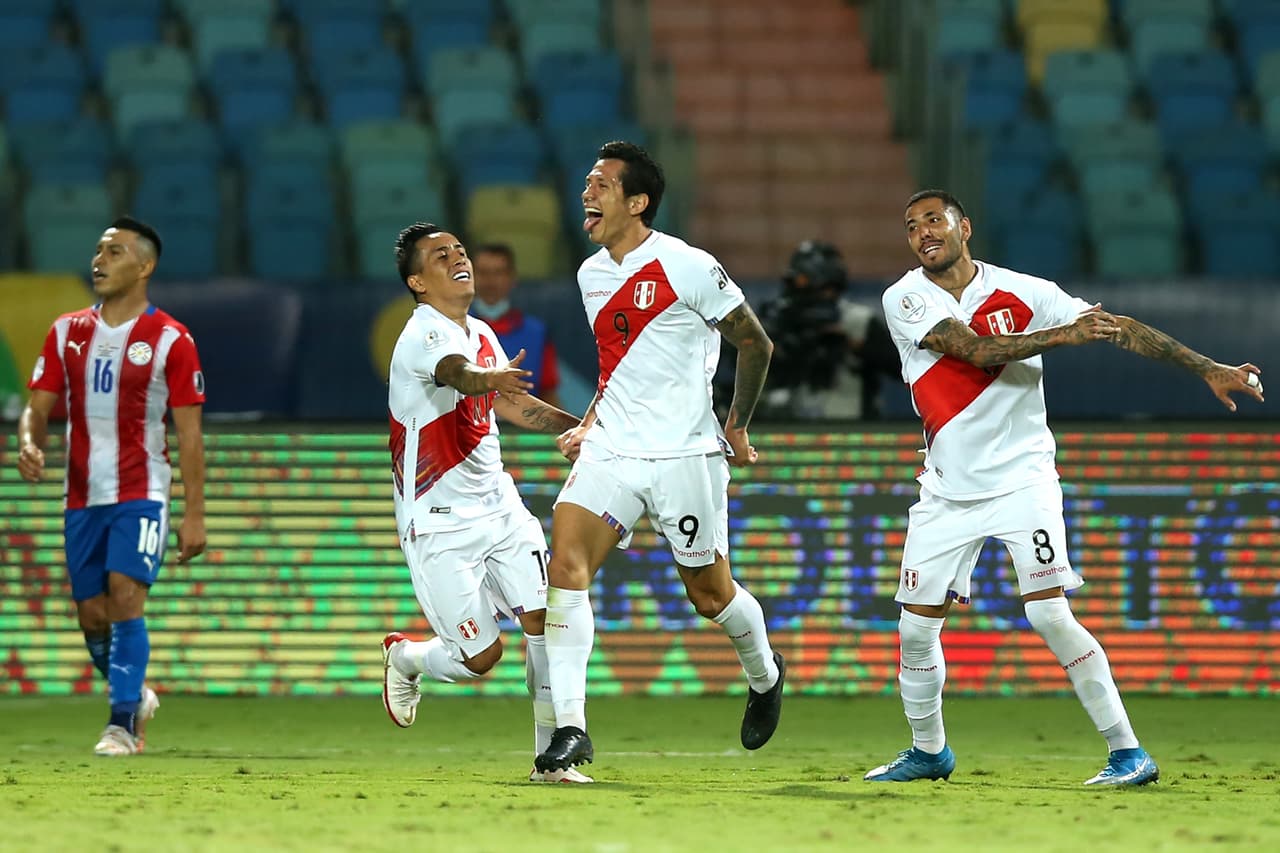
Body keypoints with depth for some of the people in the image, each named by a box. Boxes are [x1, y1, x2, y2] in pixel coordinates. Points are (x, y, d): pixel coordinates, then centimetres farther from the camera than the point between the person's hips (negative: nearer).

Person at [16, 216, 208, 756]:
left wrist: (194, 515, -7)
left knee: (125, 598, -18)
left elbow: (190, 434, -3)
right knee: (93, 615, 6)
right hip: (83, 497, 4)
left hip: (141, 494, -4)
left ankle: (122, 724, -13)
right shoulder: (67, 333, 8)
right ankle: (136, 698, 30)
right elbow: (38, 407, 8)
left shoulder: (170, 341, -4)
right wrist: (29, 444, -16)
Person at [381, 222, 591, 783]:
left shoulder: (481, 335, 10)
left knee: (543, 615, -13)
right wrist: (494, 376, -63)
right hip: (439, 526, -7)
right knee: (481, 656, -6)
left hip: (497, 506, 7)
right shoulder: (424, 335, -17)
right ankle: (404, 657, 28)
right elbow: (460, 375, -40)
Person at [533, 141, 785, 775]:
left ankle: (765, 676, 42)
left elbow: (755, 344, -2)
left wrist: (737, 428, 3)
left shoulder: (687, 268, -12)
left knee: (709, 592, 7)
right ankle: (570, 729, -21)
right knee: (566, 557, -17)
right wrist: (589, 423, 11)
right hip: (611, 452, 5)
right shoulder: (591, 275, 9)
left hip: (685, 455, -5)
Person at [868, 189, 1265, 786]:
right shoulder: (905, 300, -4)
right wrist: (1059, 335, -25)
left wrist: (1208, 368, -11)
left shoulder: (1021, 292, -4)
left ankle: (1128, 752, -12)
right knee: (916, 627, 3)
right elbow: (974, 349, -19)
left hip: (1021, 480, -3)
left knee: (1048, 614, -17)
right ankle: (928, 751, 26)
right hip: (948, 489, 3)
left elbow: (1116, 328, -5)